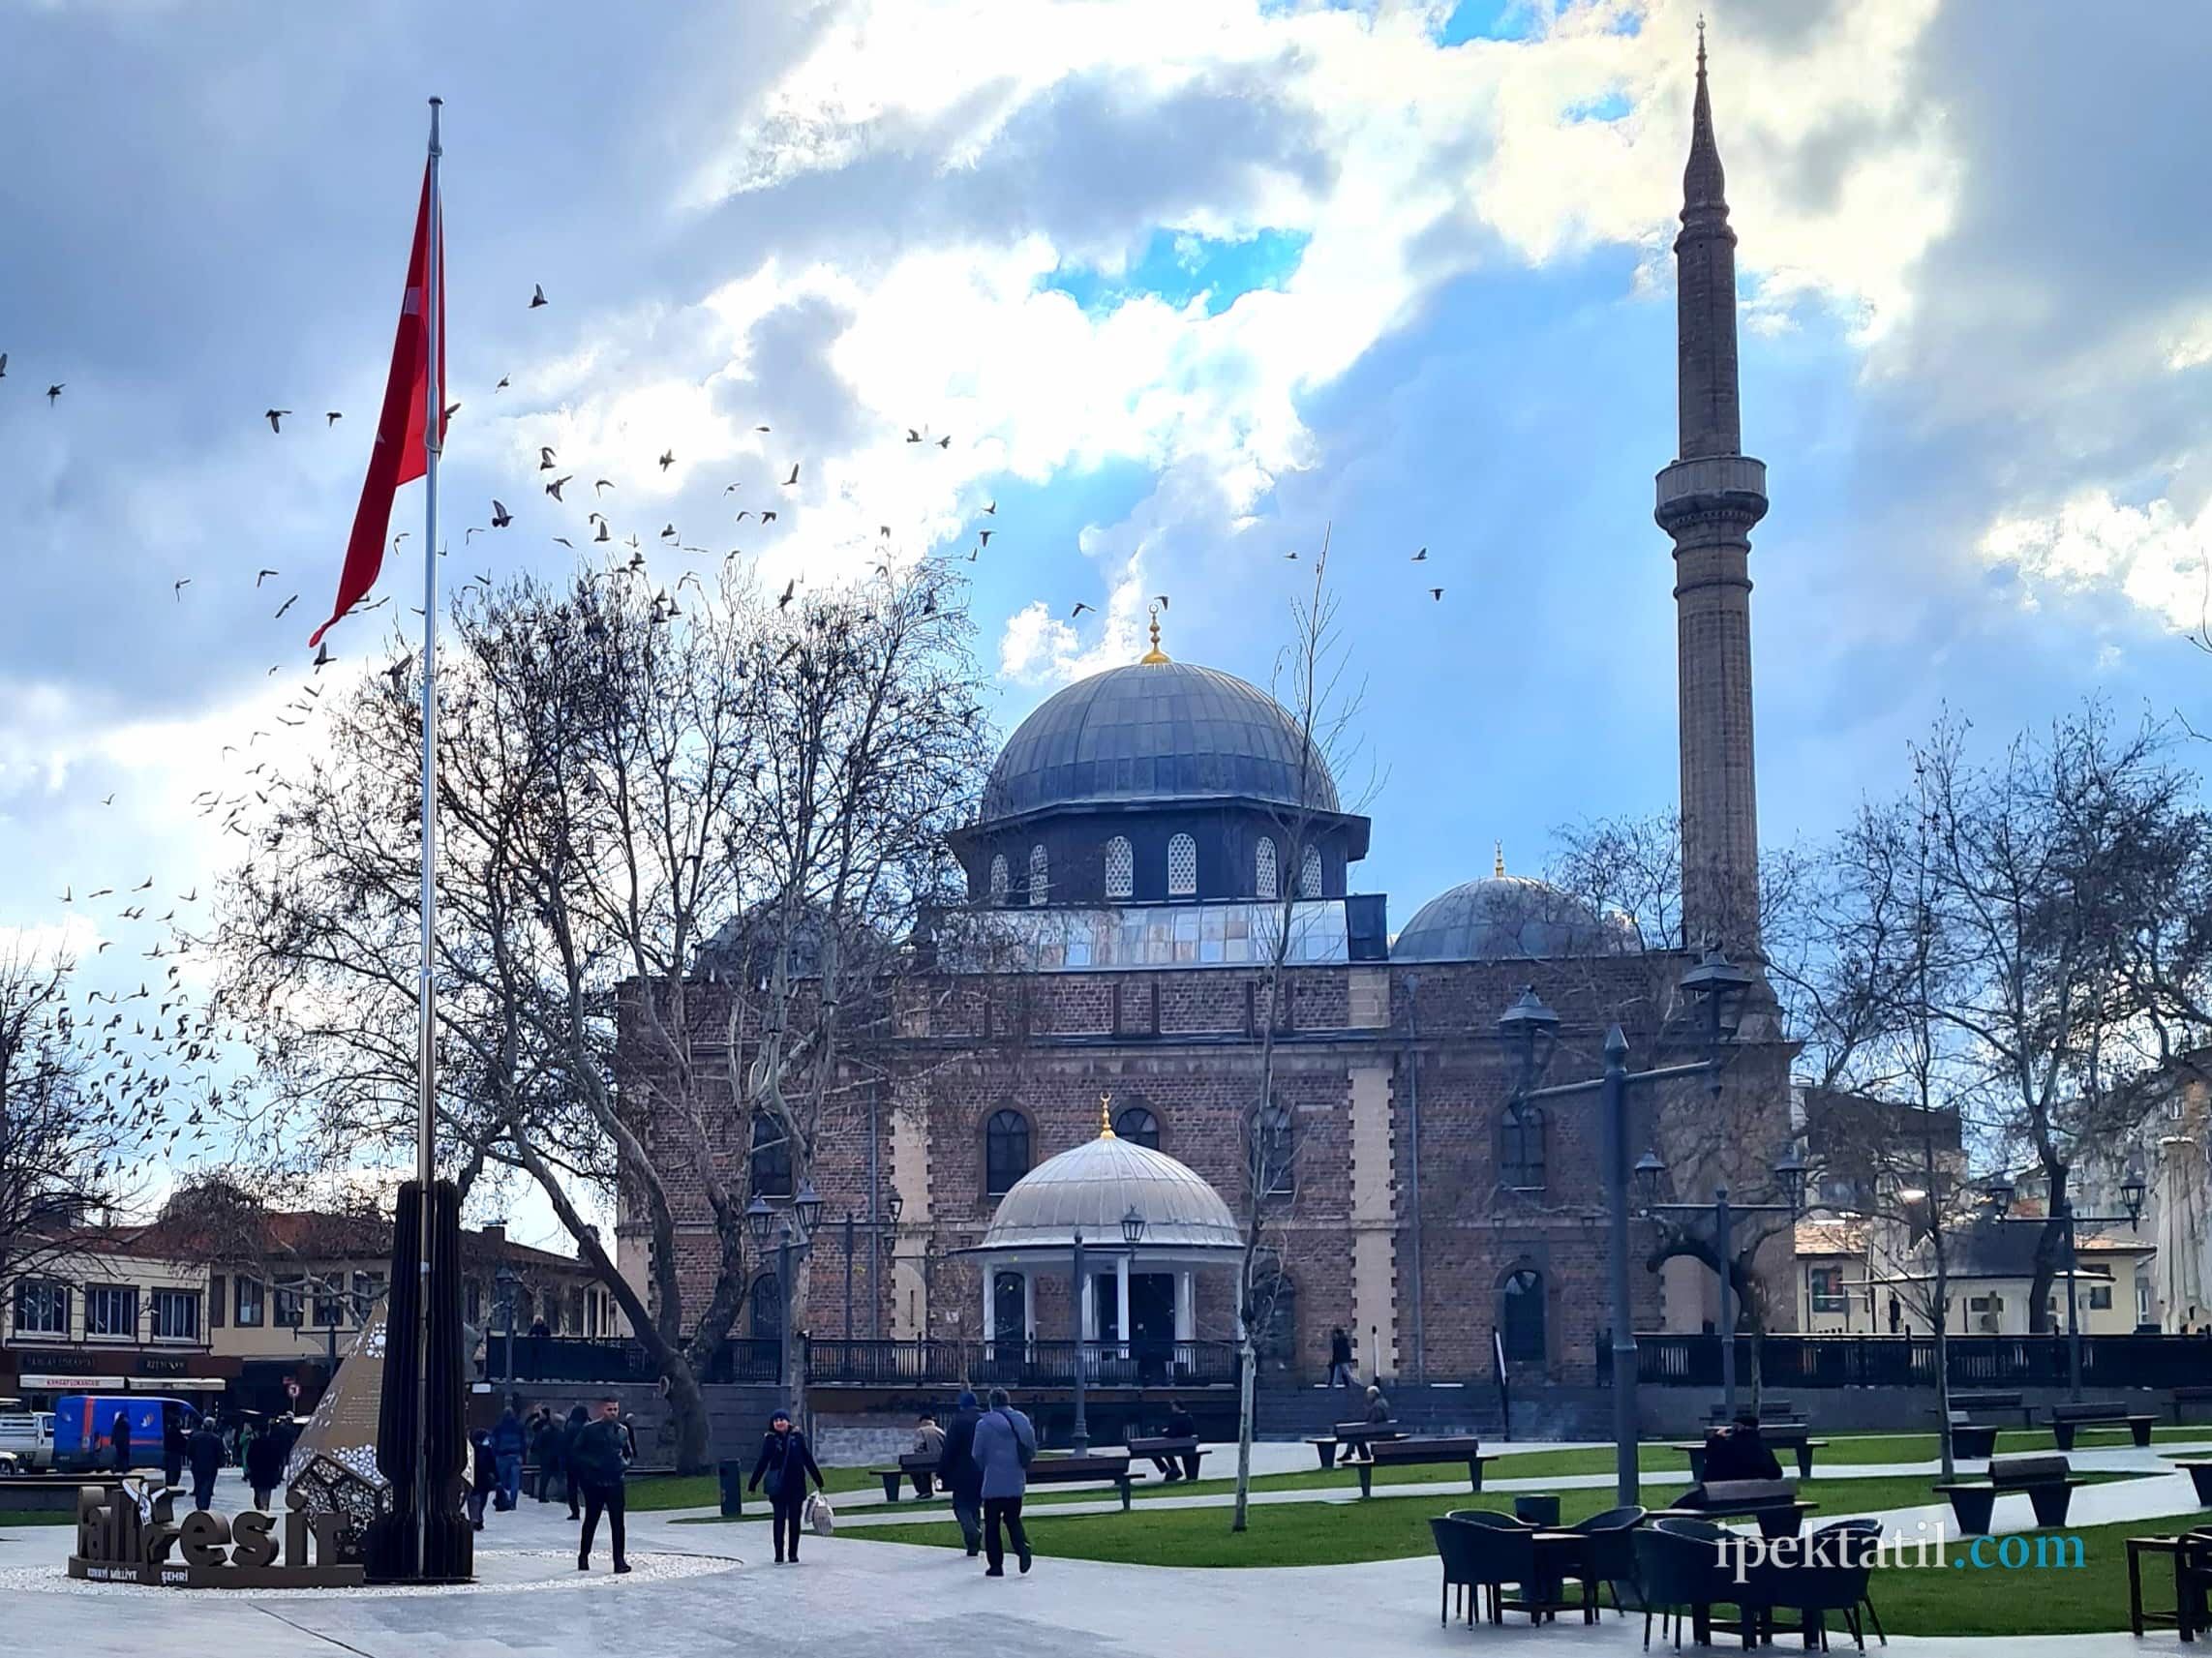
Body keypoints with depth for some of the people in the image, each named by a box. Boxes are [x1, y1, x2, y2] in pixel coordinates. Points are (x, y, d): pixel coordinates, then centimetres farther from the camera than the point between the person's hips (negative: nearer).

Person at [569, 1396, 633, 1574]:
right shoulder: (590, 1429, -4)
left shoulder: (622, 1431, 8)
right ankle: (583, 1557, 25)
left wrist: (624, 1464, 0)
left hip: (615, 1482, 2)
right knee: (591, 1521, 10)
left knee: (617, 1522, -5)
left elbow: (628, 1454, 20)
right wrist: (590, 1465, -12)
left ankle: (619, 1560, -5)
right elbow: (575, 1452, -1)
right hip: (594, 1483, -2)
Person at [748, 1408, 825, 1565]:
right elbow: (762, 1462, 2)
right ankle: (779, 1555, 4)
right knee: (779, 1520, -1)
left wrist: (818, 1480, 10)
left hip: (796, 1485, 1)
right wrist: (752, 1484, 0)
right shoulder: (770, 1439, -1)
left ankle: (793, 1554, 14)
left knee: (794, 1520, 6)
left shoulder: (797, 1437, 1)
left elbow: (807, 1459, 7)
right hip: (778, 1486, -1)